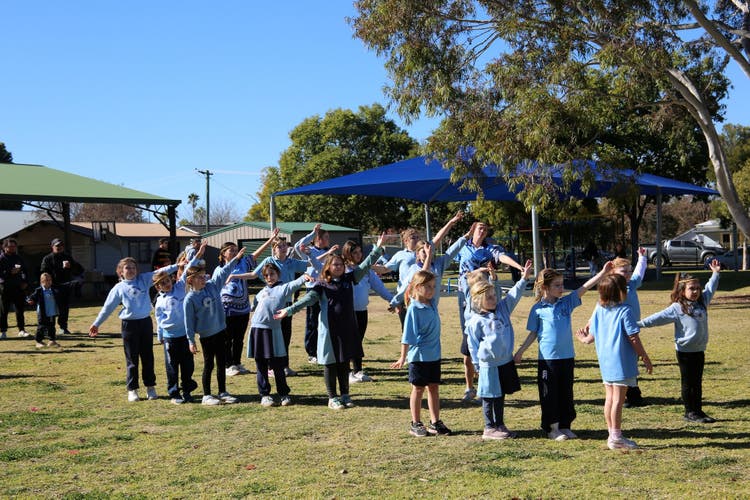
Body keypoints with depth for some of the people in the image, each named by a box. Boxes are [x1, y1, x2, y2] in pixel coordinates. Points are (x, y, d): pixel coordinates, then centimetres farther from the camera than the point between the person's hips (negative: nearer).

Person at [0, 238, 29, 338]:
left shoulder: (18, 258, 13)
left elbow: (25, 271, 19)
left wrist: (25, 282, 6)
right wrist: (10, 272, -23)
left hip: (19, 287, 4)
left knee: (20, 309, 6)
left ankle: (21, 330, 12)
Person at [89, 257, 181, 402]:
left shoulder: (144, 280, 5)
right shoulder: (118, 288, 2)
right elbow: (108, 307, 7)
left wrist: (177, 266, -13)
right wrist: (96, 324, 8)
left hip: (146, 322, 2)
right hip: (129, 325, -2)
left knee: (148, 357, 10)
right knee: (132, 359, 5)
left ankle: (150, 387, 20)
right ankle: (132, 390, 13)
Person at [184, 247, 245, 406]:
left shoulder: (212, 285, 0)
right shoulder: (190, 299, -14)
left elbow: (224, 272, 6)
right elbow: (189, 321, -11)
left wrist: (236, 258, 0)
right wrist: (191, 341, -9)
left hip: (221, 331, 5)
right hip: (206, 335, -5)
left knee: (222, 364, 11)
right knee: (209, 365, 3)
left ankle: (222, 393, 21)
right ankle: (206, 396, 15)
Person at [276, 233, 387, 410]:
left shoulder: (349, 279, 8)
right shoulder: (322, 285, -4)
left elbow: (365, 266, 6)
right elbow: (308, 299, -12)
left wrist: (377, 248, 0)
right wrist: (289, 310, -24)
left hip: (348, 328, 4)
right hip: (329, 329, -4)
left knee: (345, 362, 12)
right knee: (330, 362, 4)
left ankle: (345, 395, 22)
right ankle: (332, 398, 12)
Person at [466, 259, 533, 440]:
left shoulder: (503, 309, 7)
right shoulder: (476, 321, -10)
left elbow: (514, 295, 4)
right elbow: (473, 344, -6)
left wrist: (524, 278, -8)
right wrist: (477, 363, -6)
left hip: (506, 361, 6)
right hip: (489, 365, -6)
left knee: (501, 395, 15)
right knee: (489, 397, 3)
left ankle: (499, 425, 25)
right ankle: (489, 428, 12)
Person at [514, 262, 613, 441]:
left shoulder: (567, 302, 4)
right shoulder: (538, 309, -4)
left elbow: (584, 287, -2)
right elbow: (533, 333, 2)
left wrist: (603, 272, -9)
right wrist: (521, 351, 0)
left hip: (567, 357, 4)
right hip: (547, 358, -4)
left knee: (566, 393, 11)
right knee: (549, 394, 4)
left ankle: (565, 426, 22)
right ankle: (551, 428, 14)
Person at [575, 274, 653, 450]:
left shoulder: (599, 310, 5)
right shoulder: (624, 311, -14)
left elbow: (592, 335, 11)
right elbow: (633, 339, -14)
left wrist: (585, 339, 35)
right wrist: (645, 358, -3)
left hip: (605, 361, 7)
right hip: (621, 362, -7)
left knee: (610, 398, 12)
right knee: (618, 399, -2)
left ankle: (612, 435, 20)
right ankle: (616, 438, 3)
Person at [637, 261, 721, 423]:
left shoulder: (702, 302, 8)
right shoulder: (677, 308, -11)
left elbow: (710, 289, 24)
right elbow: (659, 318, -15)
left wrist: (715, 273, 24)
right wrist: (640, 324, -22)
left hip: (699, 350, 6)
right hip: (685, 351, -6)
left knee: (697, 382, 12)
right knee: (688, 383, 4)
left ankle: (698, 411, 19)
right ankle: (690, 412, 11)